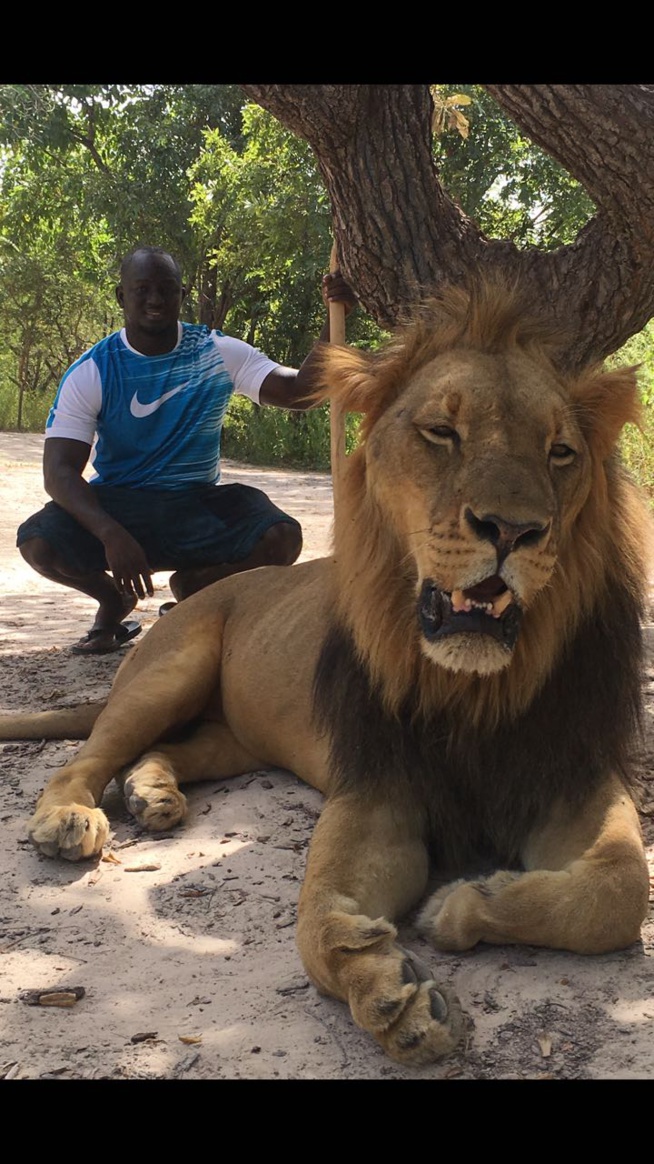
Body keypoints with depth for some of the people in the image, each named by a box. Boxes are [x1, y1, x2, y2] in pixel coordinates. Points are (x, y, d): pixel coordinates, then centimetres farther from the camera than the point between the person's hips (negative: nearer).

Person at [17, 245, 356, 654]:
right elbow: (59, 470, -16)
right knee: (39, 541, -30)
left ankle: (192, 584, 7)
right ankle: (115, 600, 7)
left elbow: (299, 391, -14)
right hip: (118, 504, -1)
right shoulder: (91, 372, -8)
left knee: (283, 538, -27)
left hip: (199, 506, 1)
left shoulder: (219, 353, -4)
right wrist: (111, 535, -34)